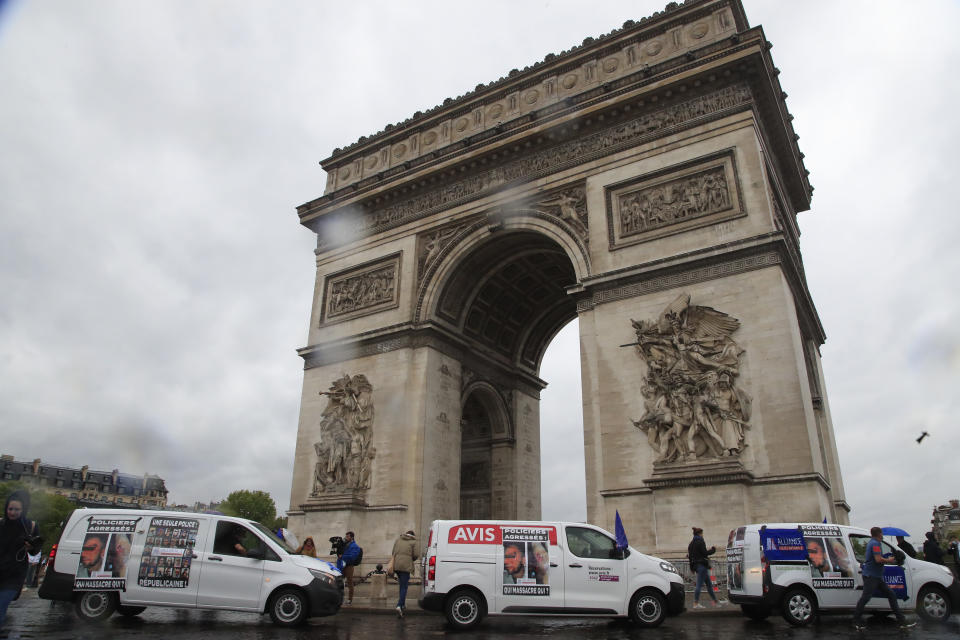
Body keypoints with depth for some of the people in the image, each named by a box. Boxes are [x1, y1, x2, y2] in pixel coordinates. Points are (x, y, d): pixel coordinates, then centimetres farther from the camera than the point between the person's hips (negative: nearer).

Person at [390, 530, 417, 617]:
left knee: (402, 585, 20)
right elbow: (415, 555, 0)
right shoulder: (413, 542, 5)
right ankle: (399, 605, -18)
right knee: (404, 587, -3)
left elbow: (393, 553, 16)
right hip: (406, 566, -5)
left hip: (396, 565, 5)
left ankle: (403, 604, 22)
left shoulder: (398, 539, 18)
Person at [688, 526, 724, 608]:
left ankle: (715, 601, 25)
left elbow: (689, 555, 13)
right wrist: (713, 549, -2)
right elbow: (704, 553, -17)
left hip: (696, 565, 10)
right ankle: (696, 604, -6)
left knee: (709, 584, 17)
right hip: (702, 565, -9)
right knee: (699, 584, -7)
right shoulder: (700, 542, -13)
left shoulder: (692, 543, 13)